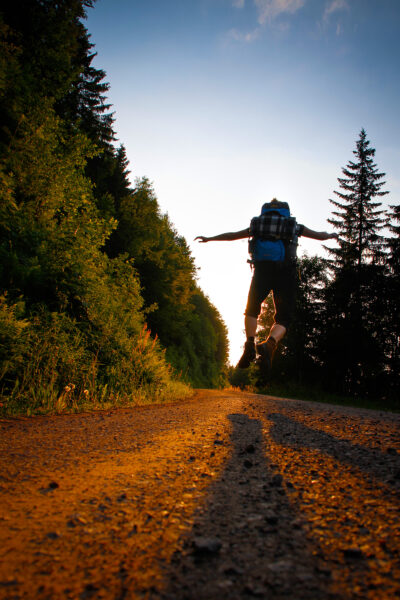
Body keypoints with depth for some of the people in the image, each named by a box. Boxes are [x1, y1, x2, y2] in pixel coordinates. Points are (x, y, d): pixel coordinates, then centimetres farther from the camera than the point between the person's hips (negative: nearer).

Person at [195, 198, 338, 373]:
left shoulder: (257, 225, 22)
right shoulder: (294, 226, 21)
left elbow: (232, 235, 30)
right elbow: (320, 235, 33)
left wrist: (209, 239, 44)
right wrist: (331, 236, 55)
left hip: (262, 271, 1)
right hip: (285, 273, 0)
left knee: (251, 310, 20)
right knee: (283, 318, 9)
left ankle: (250, 343, -4)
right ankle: (269, 344, -20)